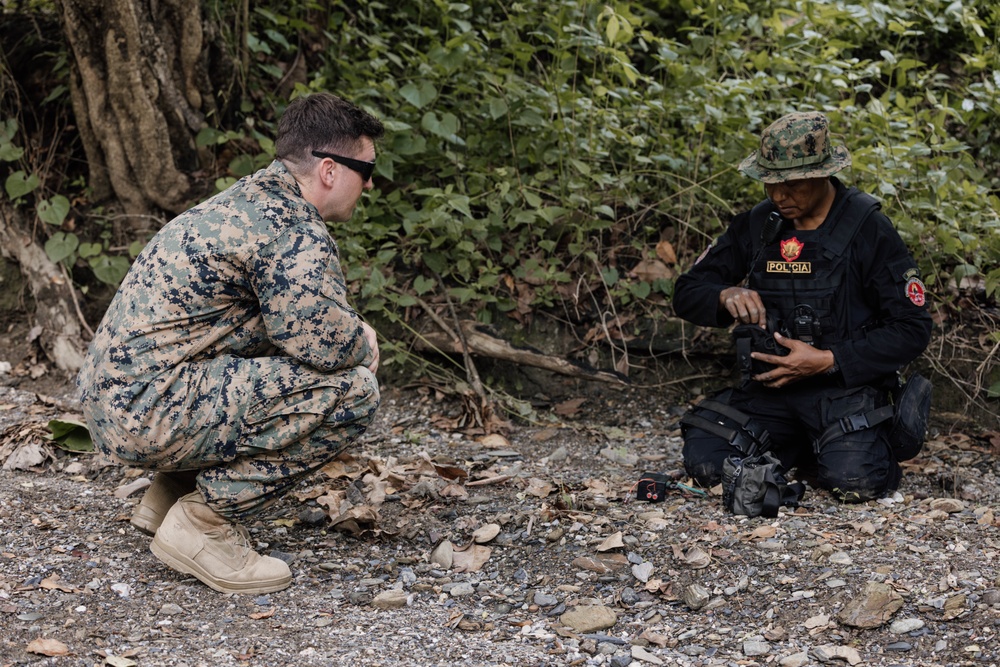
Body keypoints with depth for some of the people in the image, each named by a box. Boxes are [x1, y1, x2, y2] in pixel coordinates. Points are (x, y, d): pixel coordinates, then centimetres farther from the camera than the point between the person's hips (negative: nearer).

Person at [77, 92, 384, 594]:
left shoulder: (248, 198, 16)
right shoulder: (294, 232, -15)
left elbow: (302, 321, 28)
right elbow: (327, 343, -22)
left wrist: (354, 335, 9)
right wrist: (365, 345, 1)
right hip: (153, 412, -10)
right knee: (352, 390, -15)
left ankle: (169, 495, 18)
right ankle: (204, 521, -9)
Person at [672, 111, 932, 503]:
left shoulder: (868, 230, -9)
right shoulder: (756, 226, 4)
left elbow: (911, 330, -9)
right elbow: (687, 293, 9)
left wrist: (827, 361, -19)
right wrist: (726, 295, -16)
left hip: (844, 386, -4)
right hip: (770, 387, 4)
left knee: (853, 480, -30)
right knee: (705, 462, -18)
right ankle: (796, 447, 10)